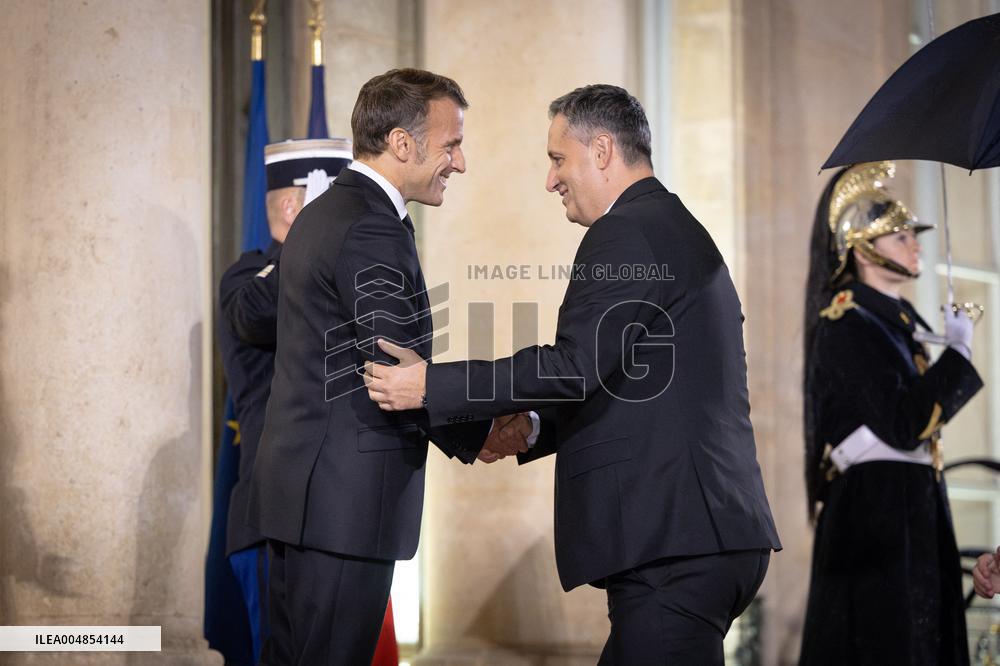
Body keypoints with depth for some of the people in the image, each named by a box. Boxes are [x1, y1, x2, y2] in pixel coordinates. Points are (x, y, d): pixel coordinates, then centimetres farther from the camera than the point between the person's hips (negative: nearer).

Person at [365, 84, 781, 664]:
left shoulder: (627, 233, -11)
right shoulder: (680, 231, 21)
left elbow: (575, 366, -20)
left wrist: (432, 386, -15)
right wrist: (532, 428, 16)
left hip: (672, 547, -10)